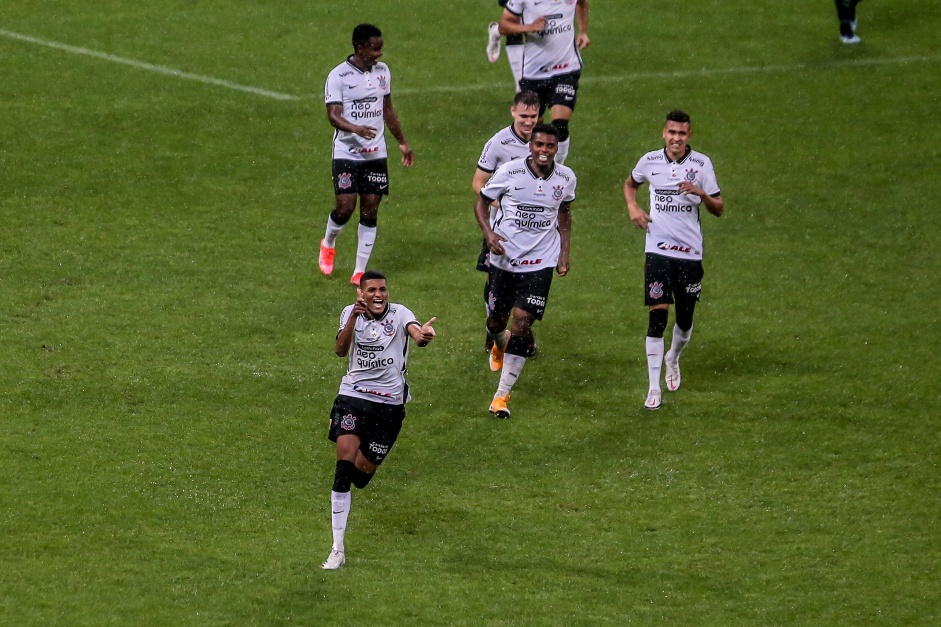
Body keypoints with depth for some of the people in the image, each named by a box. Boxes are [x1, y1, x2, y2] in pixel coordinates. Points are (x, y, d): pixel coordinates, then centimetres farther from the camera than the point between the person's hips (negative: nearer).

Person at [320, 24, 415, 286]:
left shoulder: (382, 71, 7)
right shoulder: (339, 76, -11)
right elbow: (334, 115, -18)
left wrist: (402, 142, 24)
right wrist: (356, 129, -36)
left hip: (376, 154, 5)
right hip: (346, 153, -5)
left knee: (370, 211, 2)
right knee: (346, 207, -10)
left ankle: (360, 272, 9)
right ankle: (328, 244, 23)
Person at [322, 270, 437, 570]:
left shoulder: (399, 313, -5)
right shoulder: (350, 313, 2)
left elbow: (415, 330, -28)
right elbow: (341, 350, -13)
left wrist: (422, 335, -53)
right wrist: (355, 316, -27)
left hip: (389, 403, 0)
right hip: (353, 396, 0)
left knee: (363, 471, 2)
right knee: (345, 464, -15)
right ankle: (338, 549, -14)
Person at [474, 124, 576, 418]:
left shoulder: (566, 178, -2)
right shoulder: (510, 172, -11)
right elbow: (482, 201, 0)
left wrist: (564, 253, 13)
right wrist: (488, 233, -16)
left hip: (540, 262, 0)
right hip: (504, 258, 0)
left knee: (522, 323, -11)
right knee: (497, 320, 13)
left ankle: (502, 394, -4)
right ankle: (499, 345, 55)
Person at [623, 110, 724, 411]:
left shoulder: (701, 164, -2)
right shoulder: (650, 161, 1)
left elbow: (719, 209, 0)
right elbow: (630, 184, 23)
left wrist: (700, 193, -20)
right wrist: (632, 207, 4)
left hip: (690, 251, 1)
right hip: (658, 249, -1)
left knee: (685, 318, 9)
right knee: (658, 314, -11)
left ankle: (673, 360, 42)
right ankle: (654, 388, -9)